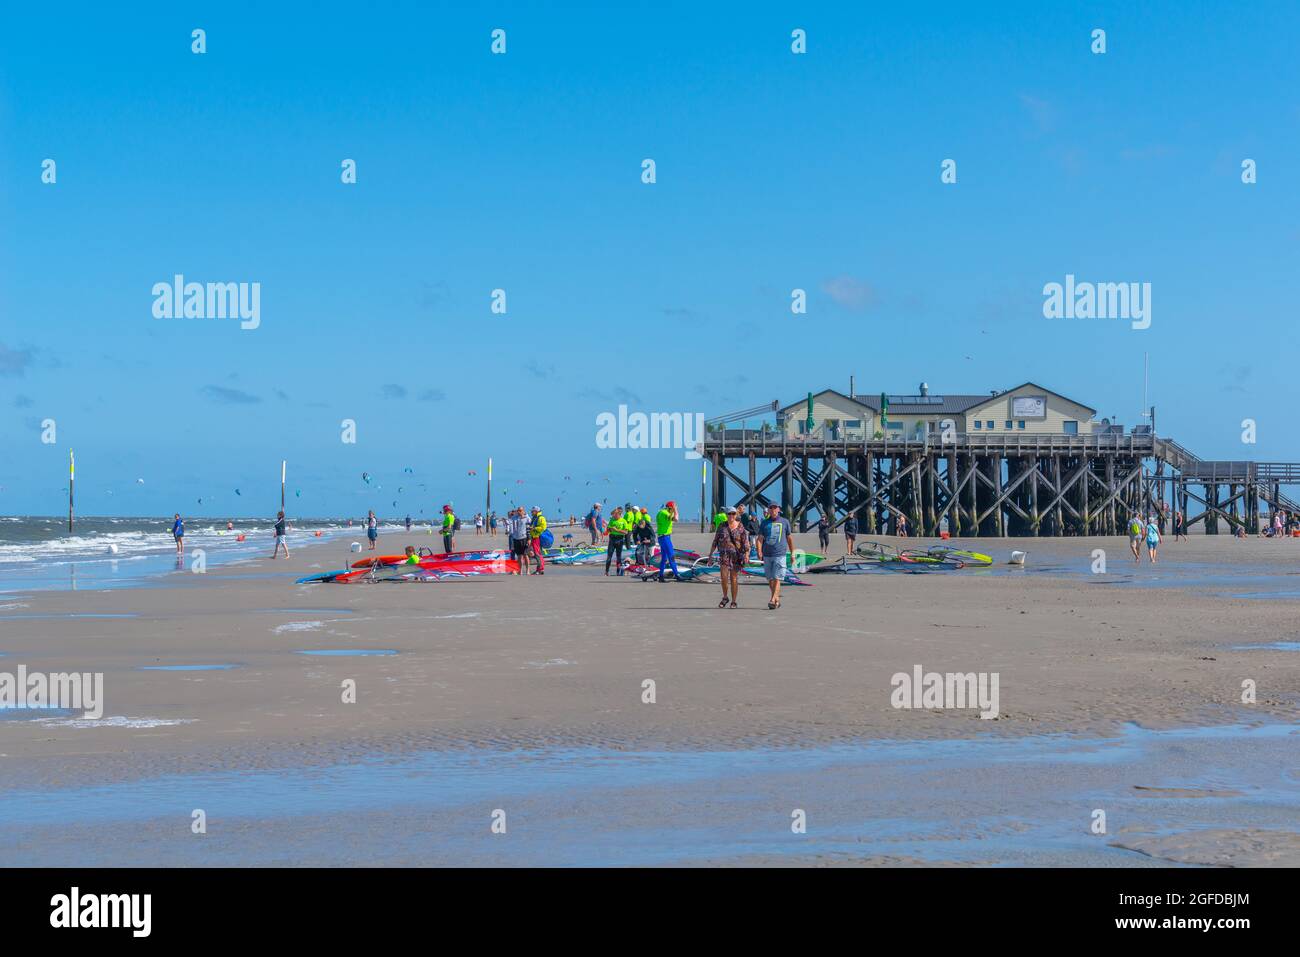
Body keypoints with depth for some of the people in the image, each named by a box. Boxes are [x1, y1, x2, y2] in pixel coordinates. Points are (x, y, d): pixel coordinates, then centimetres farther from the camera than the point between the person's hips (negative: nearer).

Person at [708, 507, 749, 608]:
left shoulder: (740, 527, 1)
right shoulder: (722, 526, 5)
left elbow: (745, 542, -4)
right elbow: (715, 541, 9)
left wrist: (746, 555, -15)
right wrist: (710, 554, 5)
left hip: (736, 555, -1)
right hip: (724, 554, 1)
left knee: (734, 579, 0)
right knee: (724, 577, -12)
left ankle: (734, 602, 9)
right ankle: (725, 597, 9)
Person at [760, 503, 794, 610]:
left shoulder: (784, 522, 6)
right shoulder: (764, 523, 10)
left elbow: (789, 538, 13)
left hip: (780, 554, -3)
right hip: (767, 555, 3)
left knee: (777, 579, -12)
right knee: (770, 579, 8)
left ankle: (773, 600, -19)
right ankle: (777, 599, 21)